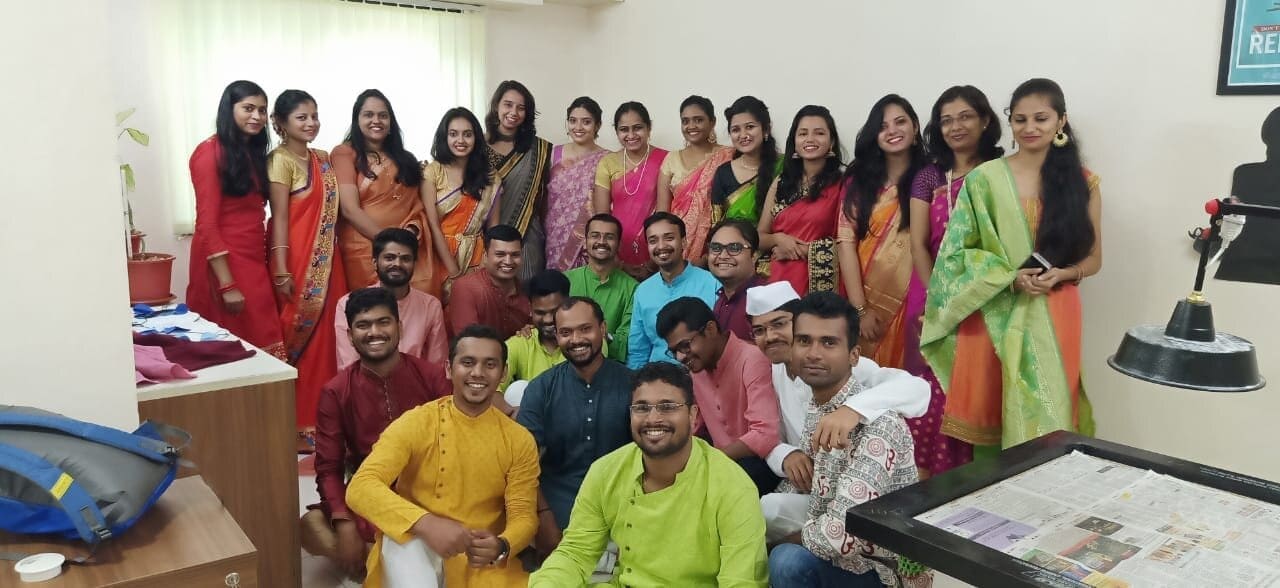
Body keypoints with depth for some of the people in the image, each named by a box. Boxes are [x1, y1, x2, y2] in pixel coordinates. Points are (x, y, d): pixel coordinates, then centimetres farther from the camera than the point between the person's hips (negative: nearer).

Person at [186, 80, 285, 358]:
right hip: (223, 262, -7)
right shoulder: (210, 152, -9)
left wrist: (269, 263, 6)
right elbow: (207, 224, -14)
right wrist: (227, 285, -19)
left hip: (254, 261, 7)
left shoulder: (253, 151, 14)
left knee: (261, 344, 6)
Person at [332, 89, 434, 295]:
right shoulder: (345, 154, 1)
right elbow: (350, 209, -9)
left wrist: (413, 229, -7)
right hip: (366, 252, -4)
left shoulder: (403, 158, 18)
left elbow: (418, 204, 15)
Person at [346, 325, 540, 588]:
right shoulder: (415, 423, -8)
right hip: (415, 548, -1)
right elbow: (360, 487, -18)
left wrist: (501, 547, -26)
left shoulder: (519, 440, -1)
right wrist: (426, 524, -33)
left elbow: (524, 516, -1)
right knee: (402, 538, -33)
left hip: (483, 561, 1)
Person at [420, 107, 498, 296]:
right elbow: (433, 226, -9)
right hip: (442, 255, -2)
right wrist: (453, 271, -13)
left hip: (477, 257, 2)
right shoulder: (432, 172, -4)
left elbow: (493, 225, 4)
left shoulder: (488, 175, 5)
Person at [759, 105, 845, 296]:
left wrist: (803, 249, -10)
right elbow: (759, 238, 11)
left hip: (819, 284, -3)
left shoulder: (841, 183, -2)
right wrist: (778, 239, -8)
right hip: (778, 281, 3)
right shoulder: (781, 182, 10)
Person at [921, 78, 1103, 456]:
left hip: (1054, 316, 2)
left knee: (1047, 413, 3)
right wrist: (1010, 277, -14)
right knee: (990, 412, 2)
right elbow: (959, 252, 0)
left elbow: (1093, 258, 11)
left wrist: (1061, 274, -10)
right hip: (994, 315, -1)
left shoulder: (1082, 183, 6)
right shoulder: (984, 179, 0)